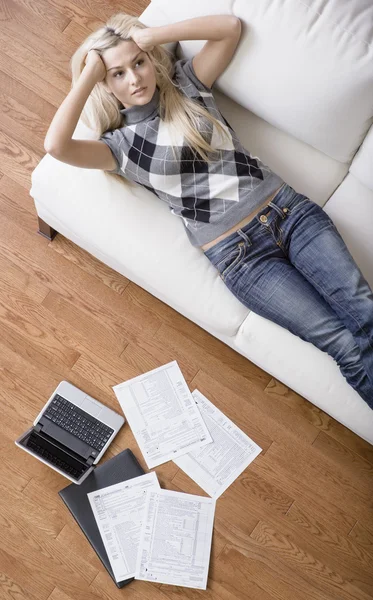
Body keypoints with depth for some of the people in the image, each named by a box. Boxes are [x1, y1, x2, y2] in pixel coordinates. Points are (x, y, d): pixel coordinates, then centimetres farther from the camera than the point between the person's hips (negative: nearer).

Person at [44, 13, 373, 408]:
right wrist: (89, 75, -3)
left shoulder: (186, 84, 16)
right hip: (237, 251, -4)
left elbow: (230, 26, 9)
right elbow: (55, 146, -14)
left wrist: (151, 35, 6)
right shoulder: (120, 144, 4)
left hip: (289, 208, 4)